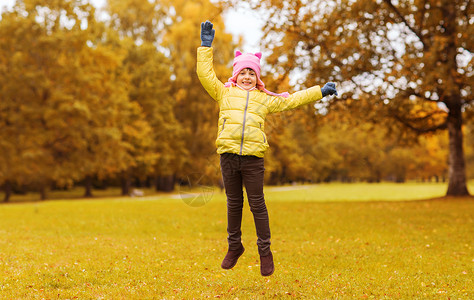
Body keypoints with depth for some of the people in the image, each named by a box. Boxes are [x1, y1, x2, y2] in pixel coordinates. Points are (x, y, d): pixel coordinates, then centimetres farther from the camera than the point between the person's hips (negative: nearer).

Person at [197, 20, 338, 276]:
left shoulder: (265, 99, 18)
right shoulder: (224, 93, 15)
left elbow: (291, 100, 23)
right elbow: (205, 75, 10)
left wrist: (319, 91, 23)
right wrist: (206, 46, 7)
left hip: (253, 158, 0)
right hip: (228, 154, 0)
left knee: (257, 204, 1)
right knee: (233, 203, 9)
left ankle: (264, 250, 10)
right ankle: (234, 246, 24)